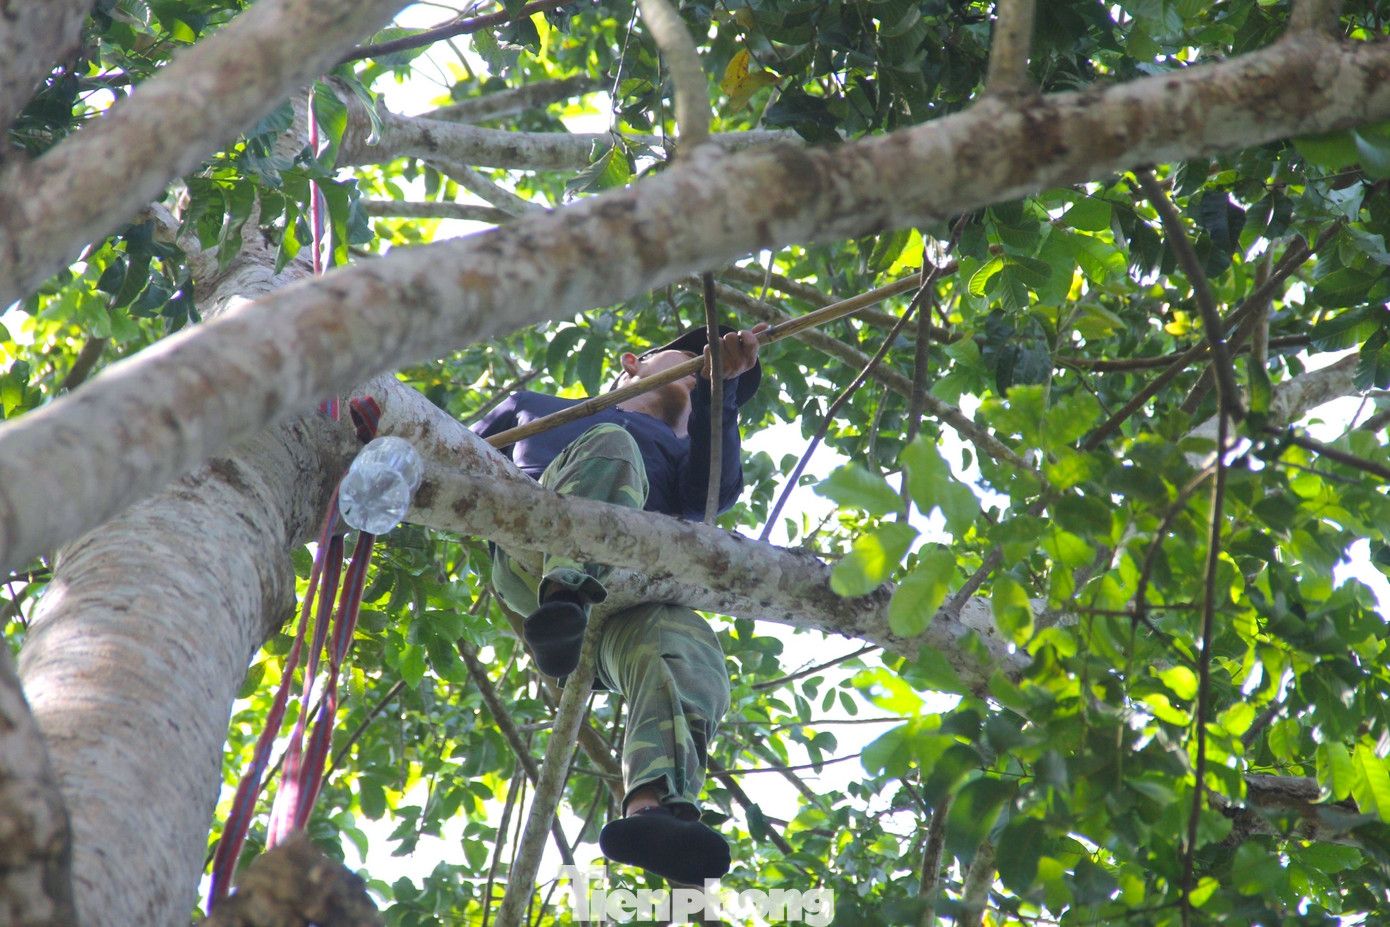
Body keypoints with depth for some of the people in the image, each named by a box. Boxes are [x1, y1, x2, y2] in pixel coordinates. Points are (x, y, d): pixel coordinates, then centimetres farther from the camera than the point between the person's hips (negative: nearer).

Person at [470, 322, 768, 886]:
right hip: (531, 560, -1)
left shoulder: (680, 454, 40)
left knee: (694, 659, -33)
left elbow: (717, 490, 15)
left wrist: (722, 387, 3)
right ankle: (565, 595, -53)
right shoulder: (533, 409, 41)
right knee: (612, 447, -27)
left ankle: (651, 808, -60)